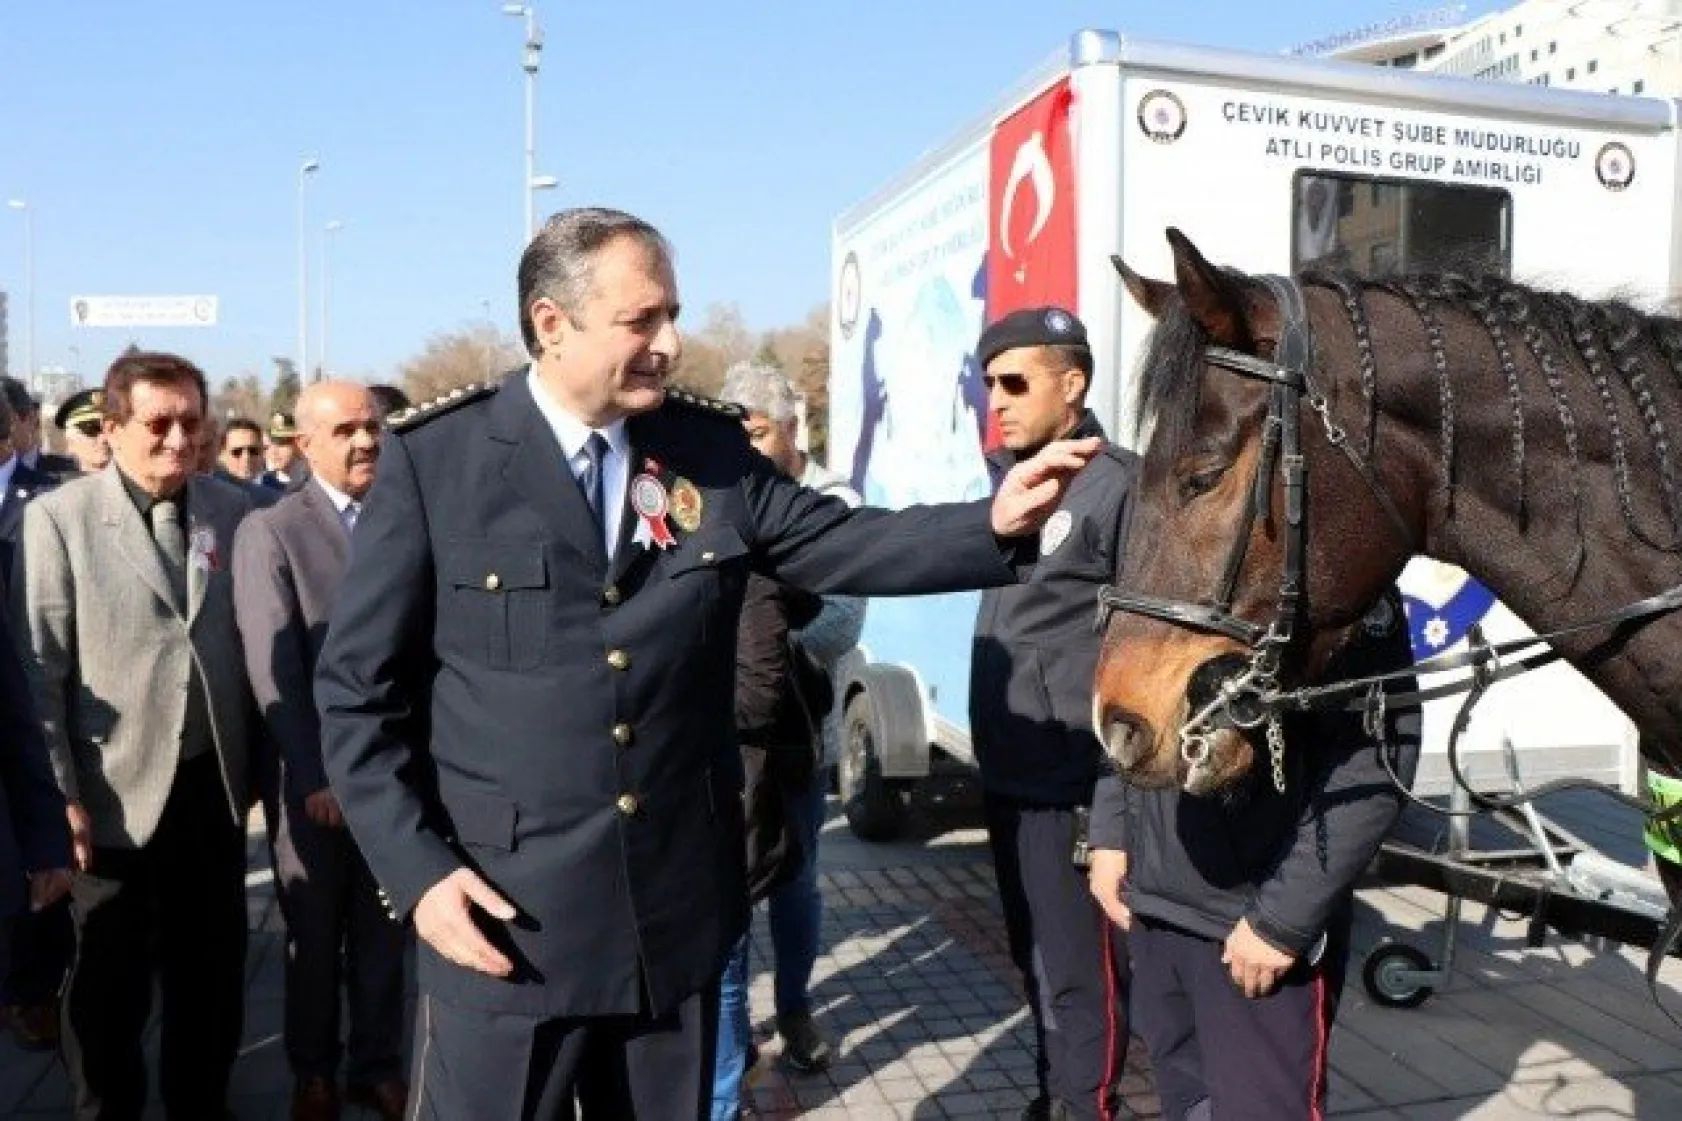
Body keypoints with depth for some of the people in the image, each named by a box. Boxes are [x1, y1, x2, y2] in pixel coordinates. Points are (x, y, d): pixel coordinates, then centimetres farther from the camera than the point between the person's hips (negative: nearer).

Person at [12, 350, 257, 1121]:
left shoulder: (234, 512, 1)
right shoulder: (58, 517, -7)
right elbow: (38, 667, -8)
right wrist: (59, 794, -11)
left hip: (214, 783, 3)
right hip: (114, 794, -3)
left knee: (212, 971, 16)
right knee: (109, 986, 14)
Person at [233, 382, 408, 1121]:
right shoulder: (269, 531, -6)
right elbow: (273, 665, -12)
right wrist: (315, 774, -16)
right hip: (316, 774, -2)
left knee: (384, 933, 14)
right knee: (315, 936, 15)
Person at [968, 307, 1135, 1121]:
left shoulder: (1117, 483, -13)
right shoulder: (1007, 473, 11)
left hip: (1075, 782, -8)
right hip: (1007, 772, 8)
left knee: (1080, 970, 4)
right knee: (1034, 960, 21)